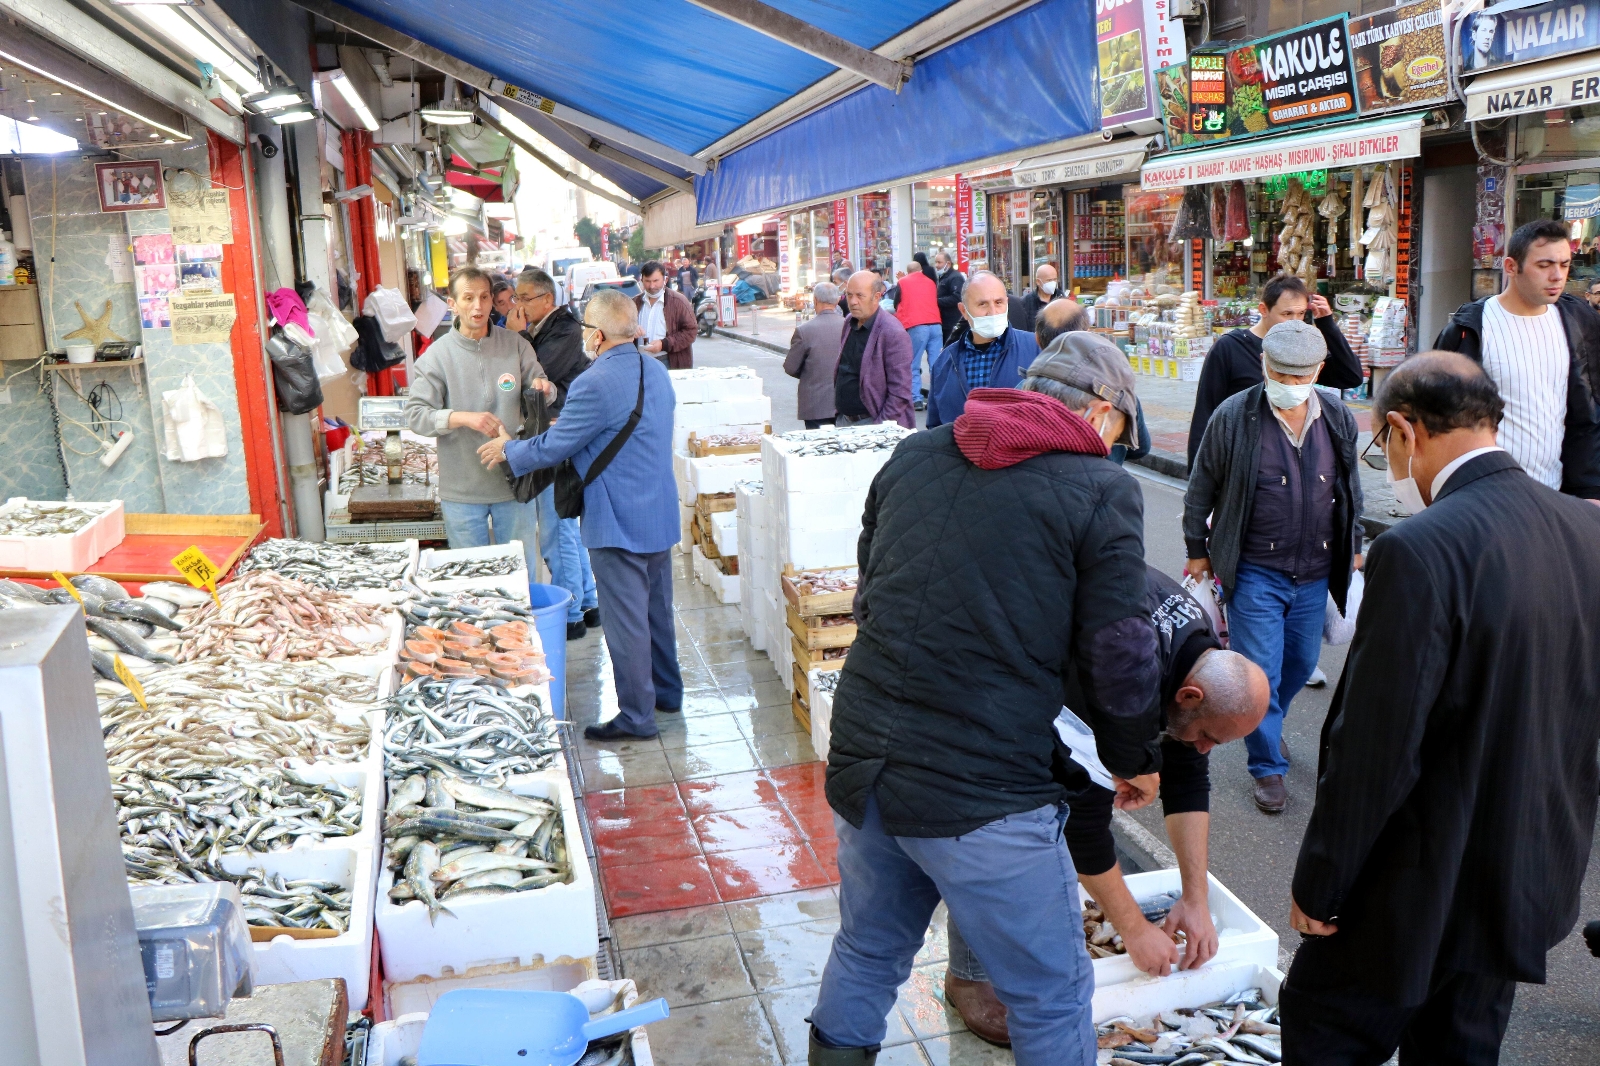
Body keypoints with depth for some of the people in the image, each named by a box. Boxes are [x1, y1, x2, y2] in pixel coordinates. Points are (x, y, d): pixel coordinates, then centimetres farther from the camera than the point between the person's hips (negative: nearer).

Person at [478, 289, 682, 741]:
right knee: (658, 609, 20)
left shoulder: (594, 384, -23)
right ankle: (667, 691, 34)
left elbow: (552, 449, -14)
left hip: (619, 523, -9)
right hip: (660, 515, 9)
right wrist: (567, 425, 25)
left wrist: (507, 449, 4)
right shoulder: (656, 371, 6)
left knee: (625, 620, 2)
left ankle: (636, 714, 12)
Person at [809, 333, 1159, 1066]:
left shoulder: (912, 455, 8)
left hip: (859, 762, 6)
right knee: (1051, 997, 15)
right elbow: (1119, 654, -5)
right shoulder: (1102, 489, -6)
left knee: (867, 952, 28)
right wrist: (1135, 760, 13)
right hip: (981, 794, -5)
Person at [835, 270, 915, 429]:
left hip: (872, 423, -7)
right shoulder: (848, 324, 8)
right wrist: (837, 412, 14)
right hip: (843, 421, 7)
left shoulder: (893, 333, -16)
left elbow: (900, 391, -16)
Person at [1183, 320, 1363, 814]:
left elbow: (1351, 490, 16)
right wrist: (1198, 551, 3)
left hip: (1315, 573, 4)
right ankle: (1268, 765, 15)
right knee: (1260, 670, -1)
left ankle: (1265, 722, 45)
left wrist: (1353, 547, 19)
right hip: (1254, 572, -4)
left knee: (1301, 663, 17)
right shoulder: (1233, 417, -11)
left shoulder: (1339, 419, 1)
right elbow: (1200, 491, -1)